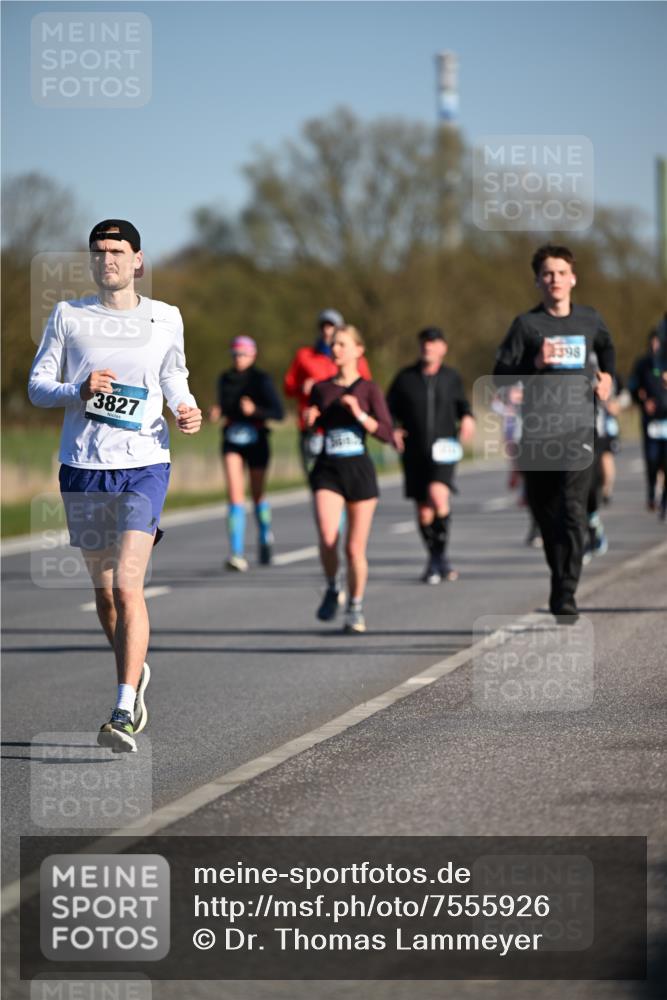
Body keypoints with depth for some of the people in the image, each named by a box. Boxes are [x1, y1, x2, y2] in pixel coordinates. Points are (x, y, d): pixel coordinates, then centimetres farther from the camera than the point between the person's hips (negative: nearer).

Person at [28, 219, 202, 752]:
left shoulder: (166, 318, 5)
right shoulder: (68, 315, 5)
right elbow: (38, 385, 5)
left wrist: (187, 409, -2)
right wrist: (79, 392, -15)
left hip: (145, 465, -2)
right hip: (83, 467, 2)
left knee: (127, 585, -16)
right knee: (103, 589, 11)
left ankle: (124, 712, -19)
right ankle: (136, 674, 37)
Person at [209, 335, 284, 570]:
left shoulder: (262, 380, -7)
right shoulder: (225, 379, 5)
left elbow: (278, 413, -12)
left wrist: (255, 410, -28)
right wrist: (216, 412, -2)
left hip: (256, 439, -2)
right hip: (232, 442, 2)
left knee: (257, 495, 11)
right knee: (235, 495, -13)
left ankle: (265, 537, 41)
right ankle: (237, 554, -20)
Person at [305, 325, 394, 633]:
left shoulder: (369, 389, 0)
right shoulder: (320, 389, 9)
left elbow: (386, 433, -7)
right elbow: (312, 427, 21)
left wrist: (359, 413, -19)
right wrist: (309, 420, -1)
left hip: (359, 471, -1)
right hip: (327, 471, 1)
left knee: (355, 548, 3)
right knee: (327, 537, -22)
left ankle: (355, 609, 22)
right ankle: (332, 588, 5)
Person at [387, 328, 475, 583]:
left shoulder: (451, 377, 6)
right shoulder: (405, 378, 4)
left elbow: (462, 403, 21)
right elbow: (388, 409, 11)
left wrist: (467, 418, 1)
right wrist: (392, 430, -7)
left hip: (443, 450, -2)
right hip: (414, 452, 2)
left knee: (438, 495, -26)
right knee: (423, 510, 6)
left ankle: (440, 555, -13)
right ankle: (434, 562, 25)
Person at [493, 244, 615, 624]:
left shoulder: (590, 320, 10)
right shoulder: (527, 324, 2)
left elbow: (606, 347, 33)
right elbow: (501, 375, -2)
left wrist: (606, 376, 16)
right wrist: (536, 363, -17)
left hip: (578, 432, 0)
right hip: (537, 433, 0)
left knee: (573, 513, -15)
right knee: (546, 514, 8)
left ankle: (566, 596, -18)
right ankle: (560, 577, 28)